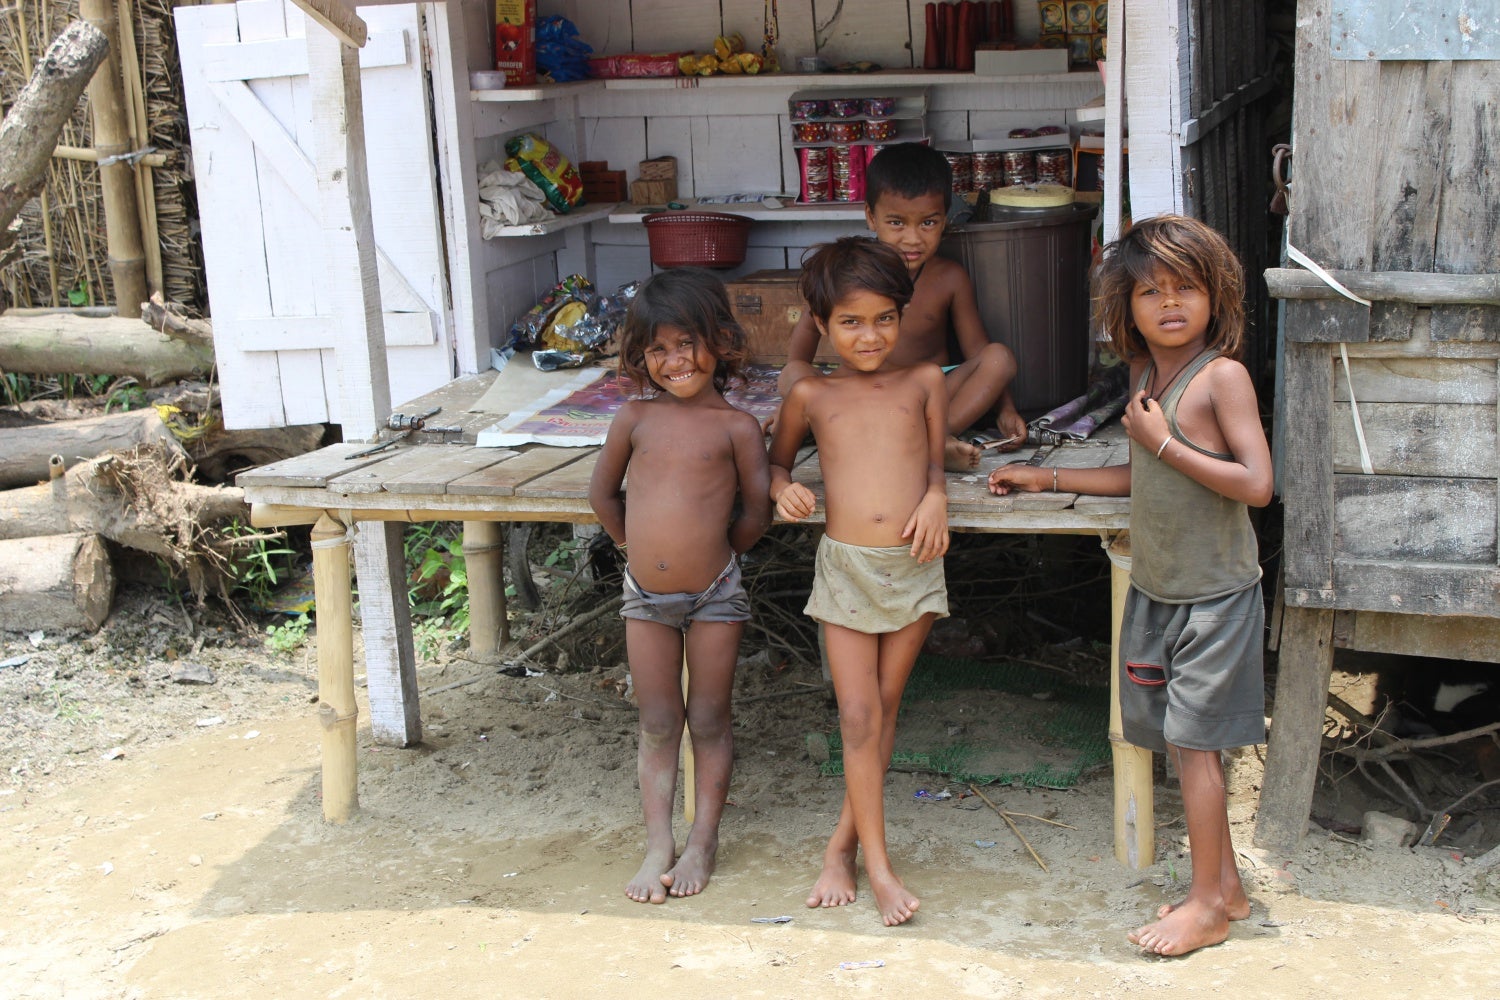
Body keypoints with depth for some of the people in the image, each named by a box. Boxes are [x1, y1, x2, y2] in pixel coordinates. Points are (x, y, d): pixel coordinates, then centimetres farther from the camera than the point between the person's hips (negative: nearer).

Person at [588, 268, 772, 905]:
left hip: (714, 594, -2)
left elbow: (756, 513, -1)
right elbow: (603, 494, 12)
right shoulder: (635, 418, -1)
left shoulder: (736, 426, -8)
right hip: (645, 595, 2)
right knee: (657, 726, 10)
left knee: (709, 721, 9)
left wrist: (712, 553, 6)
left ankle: (704, 840, 21)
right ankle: (657, 846, 17)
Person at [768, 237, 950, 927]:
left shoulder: (922, 381, 6)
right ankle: (879, 865, 3)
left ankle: (843, 843, 23)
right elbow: (777, 458, 18)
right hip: (845, 565, -1)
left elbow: (935, 460, 11)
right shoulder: (811, 396, 6)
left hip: (914, 566, 1)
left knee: (883, 708, 9)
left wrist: (936, 496, -11)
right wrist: (782, 488, -4)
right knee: (858, 715, -3)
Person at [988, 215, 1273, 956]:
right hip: (1154, 587, 7)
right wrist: (1048, 479, 18)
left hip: (1214, 593, -7)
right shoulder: (1146, 374, 7)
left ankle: (1206, 905, 9)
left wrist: (1163, 442, -20)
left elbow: (1256, 484, -24)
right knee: (1186, 741, 12)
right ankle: (1225, 885, 25)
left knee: (1190, 740, -3)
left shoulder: (1223, 376, -15)